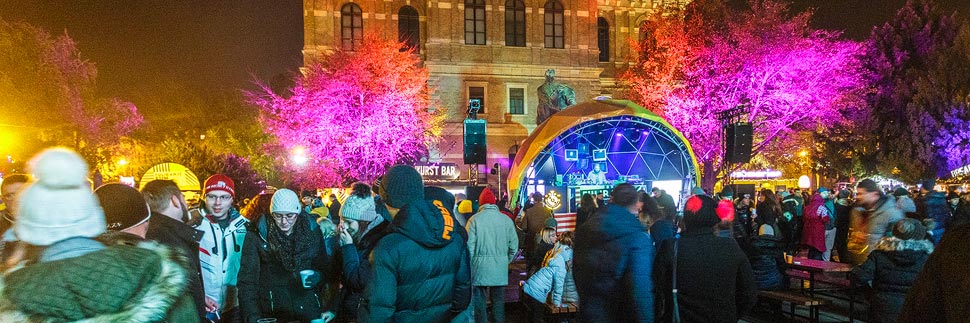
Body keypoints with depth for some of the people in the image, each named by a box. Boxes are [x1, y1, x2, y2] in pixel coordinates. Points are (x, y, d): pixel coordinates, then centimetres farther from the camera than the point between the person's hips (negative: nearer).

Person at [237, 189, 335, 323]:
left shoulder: (312, 230, -3)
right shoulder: (257, 235, -9)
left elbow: (324, 268, 7)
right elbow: (248, 279, -11)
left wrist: (317, 277, -14)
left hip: (308, 310, 2)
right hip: (272, 311, -1)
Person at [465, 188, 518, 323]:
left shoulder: (475, 219, -7)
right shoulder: (506, 219, 1)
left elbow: (469, 245, -8)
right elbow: (514, 245, 4)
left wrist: (471, 263, 5)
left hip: (480, 267, -3)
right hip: (500, 269, 3)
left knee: (479, 300, 7)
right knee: (498, 299, 14)